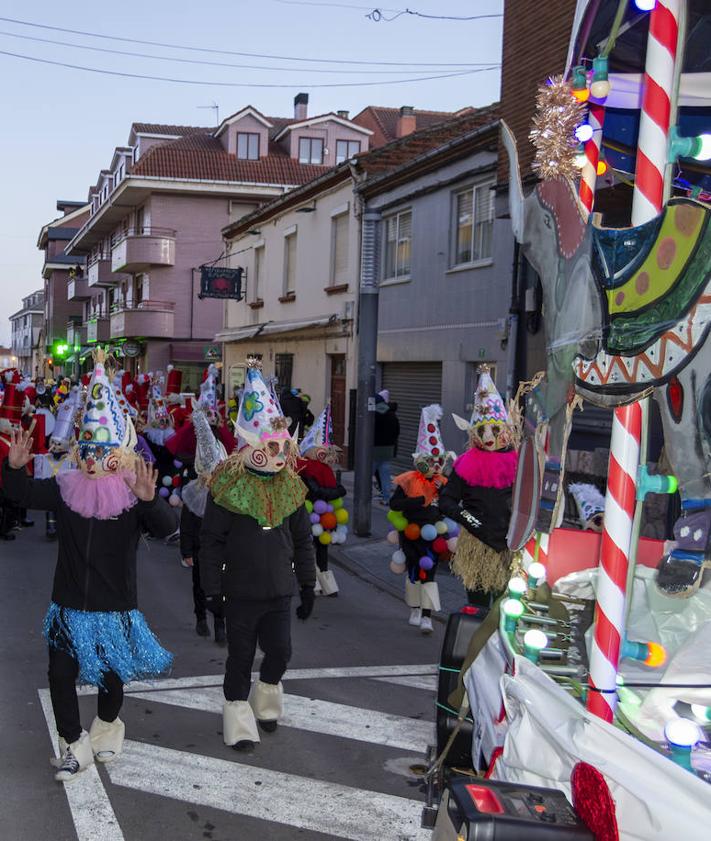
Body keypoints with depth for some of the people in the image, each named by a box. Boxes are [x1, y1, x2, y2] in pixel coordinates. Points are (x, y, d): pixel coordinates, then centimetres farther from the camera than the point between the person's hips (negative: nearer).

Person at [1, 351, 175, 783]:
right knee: (61, 674, 4)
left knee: (111, 674, 16)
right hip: (69, 603, 2)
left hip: (115, 605, -2)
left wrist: (149, 501, -46)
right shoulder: (66, 488, -3)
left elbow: (167, 525, -26)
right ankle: (75, 743, 23)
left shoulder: (136, 495, -13)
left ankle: (107, 727, 44)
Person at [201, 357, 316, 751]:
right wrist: (212, 591, -9)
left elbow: (302, 540, 11)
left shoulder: (290, 486, 3)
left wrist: (307, 584, 11)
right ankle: (239, 718, 23)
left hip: (279, 592, 4)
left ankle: (264, 703, 34)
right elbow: (210, 542, -8)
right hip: (240, 593, -4)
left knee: (280, 651, 7)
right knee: (240, 657, 7)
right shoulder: (228, 486, -11)